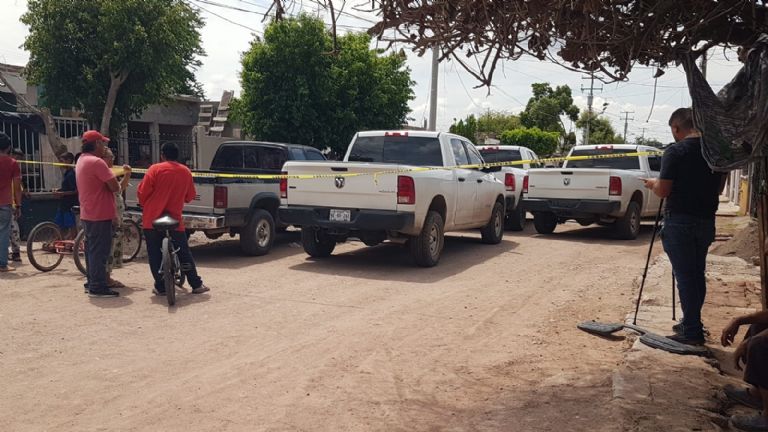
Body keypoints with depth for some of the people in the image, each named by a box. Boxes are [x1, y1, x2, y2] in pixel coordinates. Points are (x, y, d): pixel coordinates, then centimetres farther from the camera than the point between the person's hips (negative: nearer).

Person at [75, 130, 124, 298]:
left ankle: (91, 283, 23)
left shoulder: (81, 161, 14)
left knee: (91, 248, 16)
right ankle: (98, 287, -3)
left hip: (87, 213, 10)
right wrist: (117, 184, 0)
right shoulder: (96, 162, -19)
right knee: (100, 250, -6)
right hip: (100, 214, -10)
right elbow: (115, 187, -20)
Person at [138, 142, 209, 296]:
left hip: (152, 219, -2)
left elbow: (142, 192, -6)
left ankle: (161, 287, 10)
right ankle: (196, 284, 13)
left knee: (155, 255, 8)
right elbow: (190, 196, 12)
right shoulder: (186, 172, 4)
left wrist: (144, 205, 14)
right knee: (184, 254, 11)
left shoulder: (155, 169, -6)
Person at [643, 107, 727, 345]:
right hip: (706, 220, 7)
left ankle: (691, 331, 3)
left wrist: (653, 183, 5)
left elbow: (663, 191, -15)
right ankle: (692, 324, 28)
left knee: (684, 275, -1)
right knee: (697, 273, 16)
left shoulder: (675, 151, -14)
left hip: (680, 221, -6)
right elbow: (719, 187, 16)